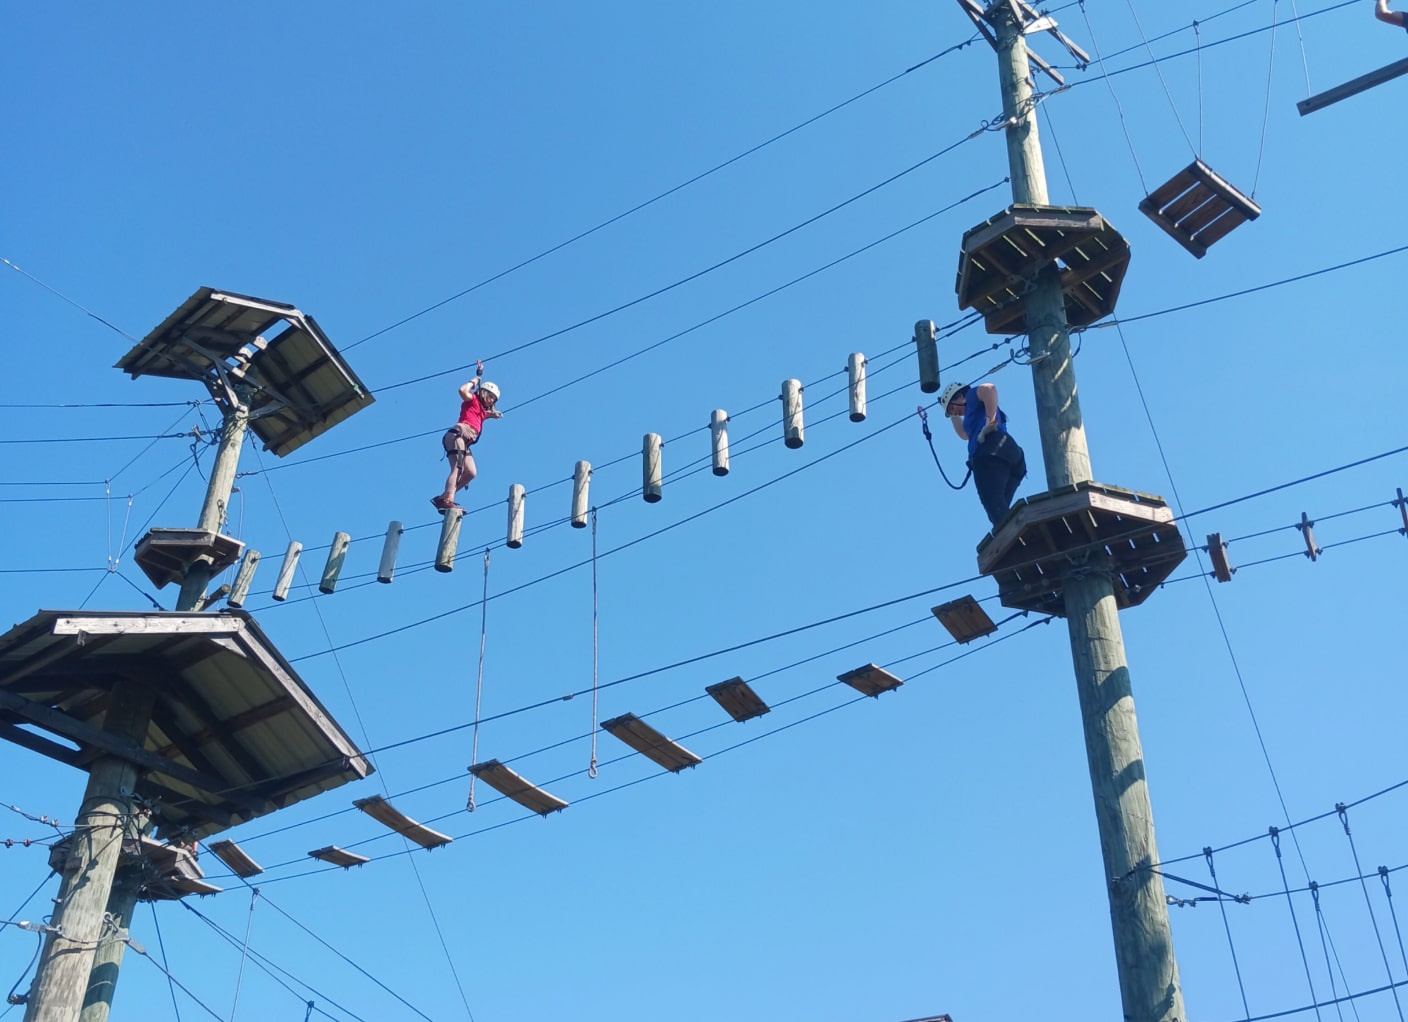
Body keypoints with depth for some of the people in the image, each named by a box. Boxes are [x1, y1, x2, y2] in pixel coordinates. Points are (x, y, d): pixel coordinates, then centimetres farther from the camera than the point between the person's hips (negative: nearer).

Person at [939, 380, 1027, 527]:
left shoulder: (973, 395, 16)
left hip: (991, 451, -9)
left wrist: (989, 421, -13)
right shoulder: (979, 408, 41)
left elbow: (989, 388, -11)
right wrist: (954, 416, 60)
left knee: (994, 505, -25)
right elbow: (965, 434, 60)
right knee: (999, 512, -2)